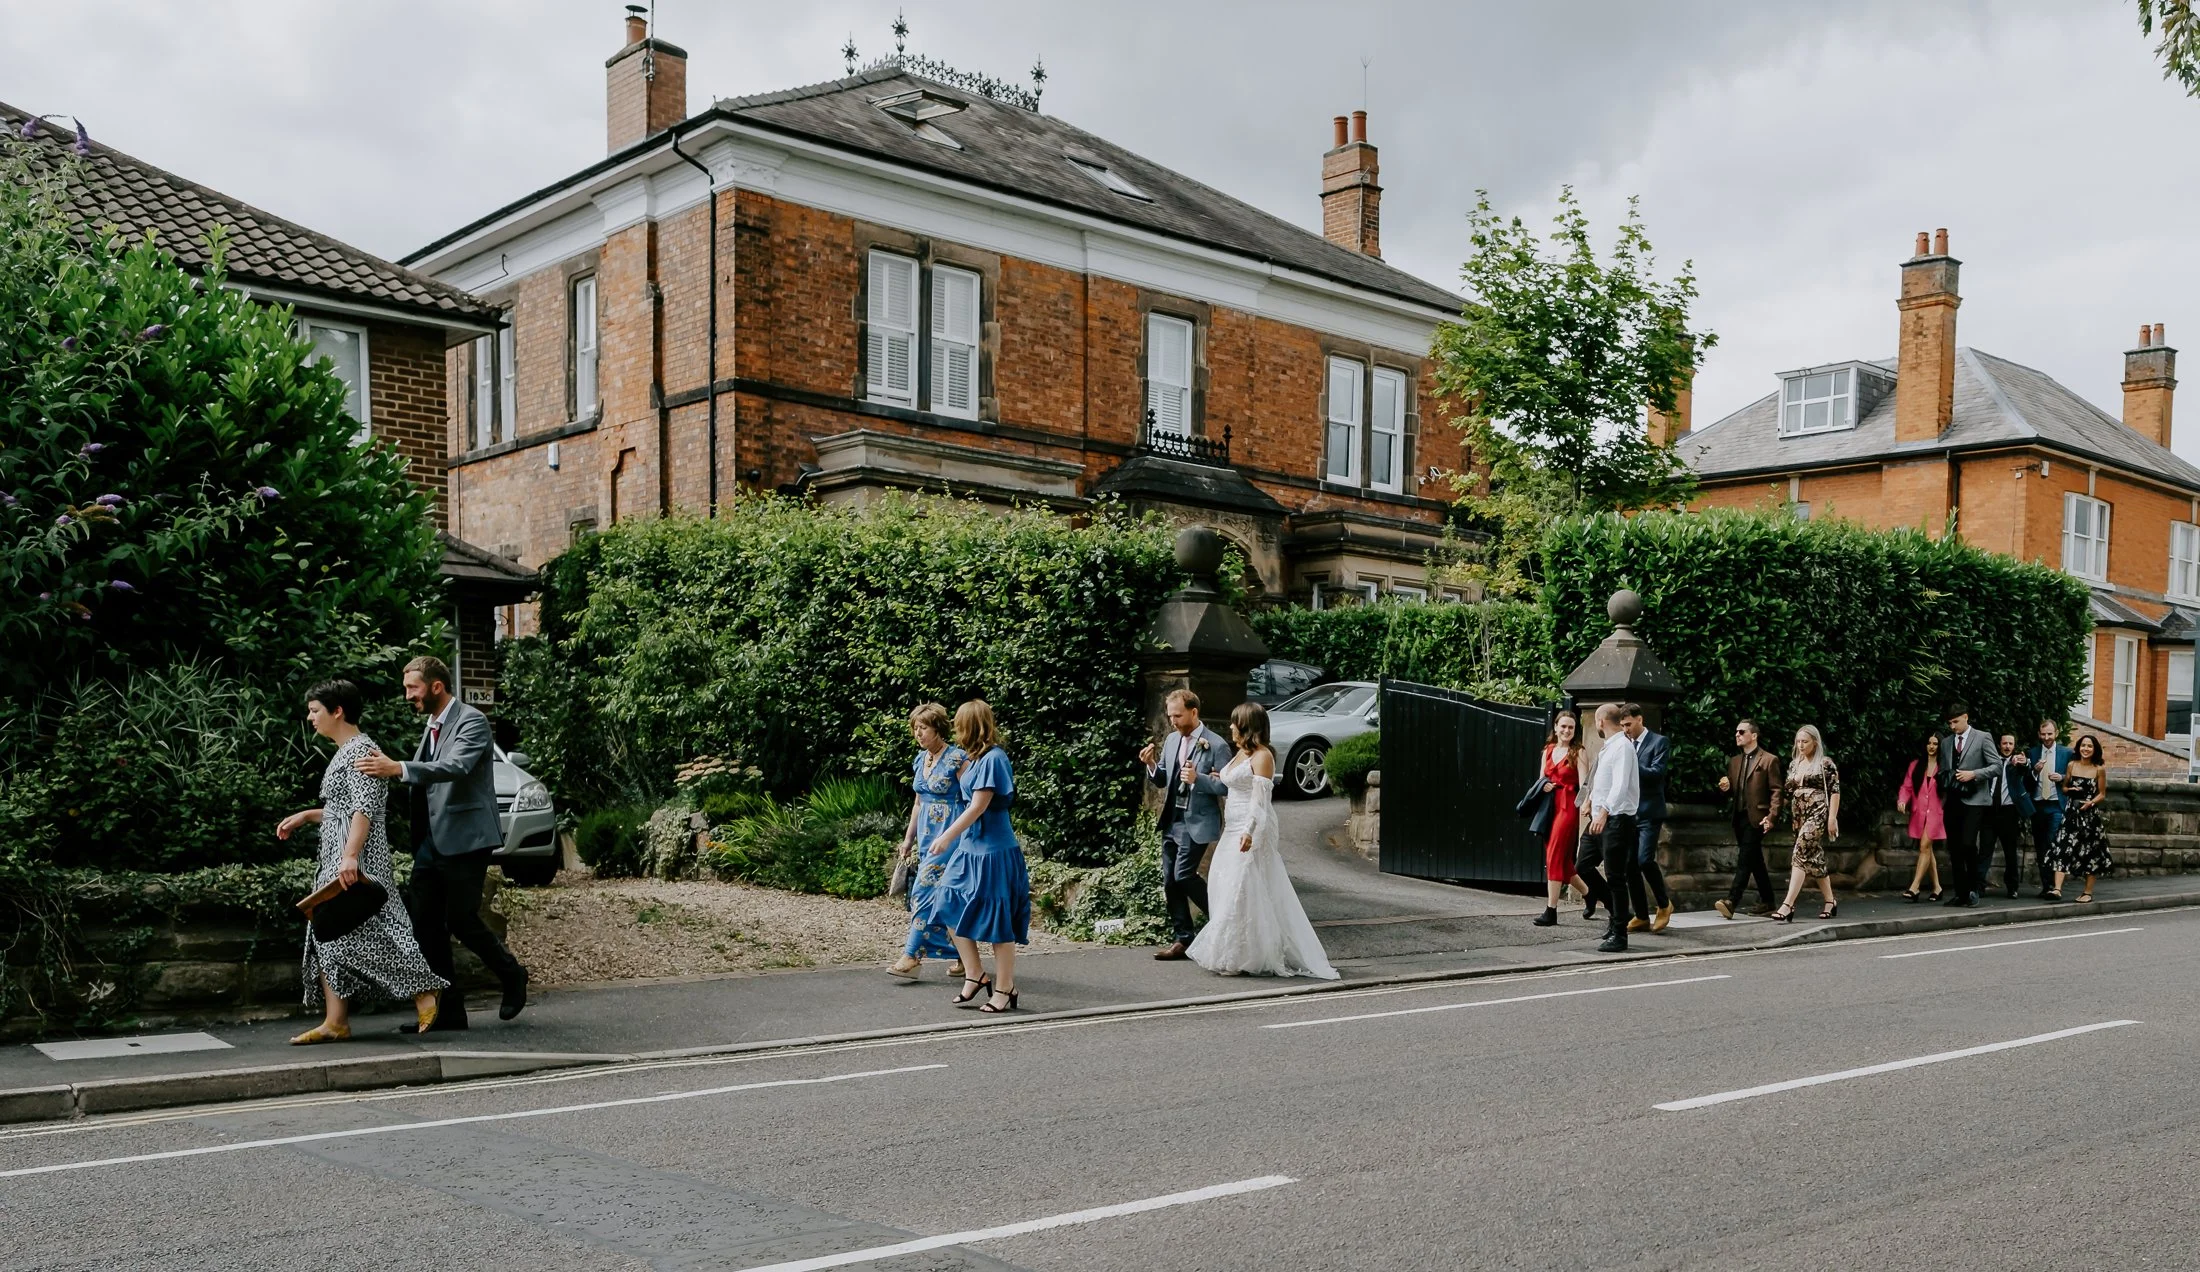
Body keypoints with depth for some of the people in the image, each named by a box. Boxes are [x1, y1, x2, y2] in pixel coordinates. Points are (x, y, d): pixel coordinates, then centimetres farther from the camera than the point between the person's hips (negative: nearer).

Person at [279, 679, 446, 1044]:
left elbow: (365, 808, -20)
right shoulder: (343, 753, 20)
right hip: (336, 858, 10)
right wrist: (305, 816, 21)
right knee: (329, 933, 5)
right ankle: (335, 1021, 5)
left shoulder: (360, 750, -11)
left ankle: (425, 995, -4)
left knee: (367, 930, -12)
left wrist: (350, 856, -28)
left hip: (357, 860, -10)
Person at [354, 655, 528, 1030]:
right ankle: (448, 1010, 10)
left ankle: (512, 976, 18)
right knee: (426, 927, 4)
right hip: (430, 842, 9)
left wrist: (398, 768, -37)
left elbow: (456, 767, -28)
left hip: (464, 840, -9)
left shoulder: (471, 721, -10)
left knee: (461, 920, -6)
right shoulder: (431, 728, 17)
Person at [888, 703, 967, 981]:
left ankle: (912, 956, -11)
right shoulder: (921, 760, 11)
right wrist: (909, 838, 18)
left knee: (927, 888, -12)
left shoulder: (957, 759, -12)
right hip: (928, 834, 8)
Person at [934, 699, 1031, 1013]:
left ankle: (1004, 989, 10)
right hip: (970, 846, 9)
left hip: (992, 849, -9)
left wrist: (947, 837, -12)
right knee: (952, 910, 7)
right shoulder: (975, 759, 10)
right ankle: (975, 975, 18)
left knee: (996, 920, 0)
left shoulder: (992, 758, -17)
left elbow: (978, 807, -18)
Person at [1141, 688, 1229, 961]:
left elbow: (1226, 787, -12)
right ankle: (1182, 939, 16)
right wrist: (1151, 765, -4)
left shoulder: (1216, 745, -11)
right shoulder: (1171, 740, 10)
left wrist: (1198, 779, -25)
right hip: (1171, 821, 7)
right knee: (1169, 881, 7)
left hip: (1197, 823, -7)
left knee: (1183, 874, -15)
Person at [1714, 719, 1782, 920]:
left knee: (1744, 860, -14)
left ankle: (1731, 902, -23)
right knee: (1755, 861, 13)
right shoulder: (1734, 761, 17)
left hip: (1756, 818, -7)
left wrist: (1771, 816, -17)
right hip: (1740, 817, 7)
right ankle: (1767, 902, 21)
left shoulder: (1769, 760, -4)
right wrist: (1726, 787, -2)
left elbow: (1776, 791, -8)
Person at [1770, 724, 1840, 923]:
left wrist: (1832, 818, -13)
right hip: (1799, 816, 7)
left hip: (1817, 815, -7)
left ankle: (1788, 906, -23)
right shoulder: (1794, 764, 13)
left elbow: (1835, 791, -8)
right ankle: (1831, 902, 24)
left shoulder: (1825, 763, -5)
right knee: (1814, 858, 12)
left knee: (1800, 856, -17)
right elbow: (1788, 792, 15)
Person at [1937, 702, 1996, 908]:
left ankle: (1973, 888, -2)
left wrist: (1973, 774, -14)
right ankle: (1960, 893, 8)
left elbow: (1996, 765, -3)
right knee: (1954, 849, 3)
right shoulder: (1946, 742, 16)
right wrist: (1943, 795, 10)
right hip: (1952, 801, 5)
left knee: (1968, 844, -17)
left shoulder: (1982, 738, 2)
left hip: (1973, 800, -5)